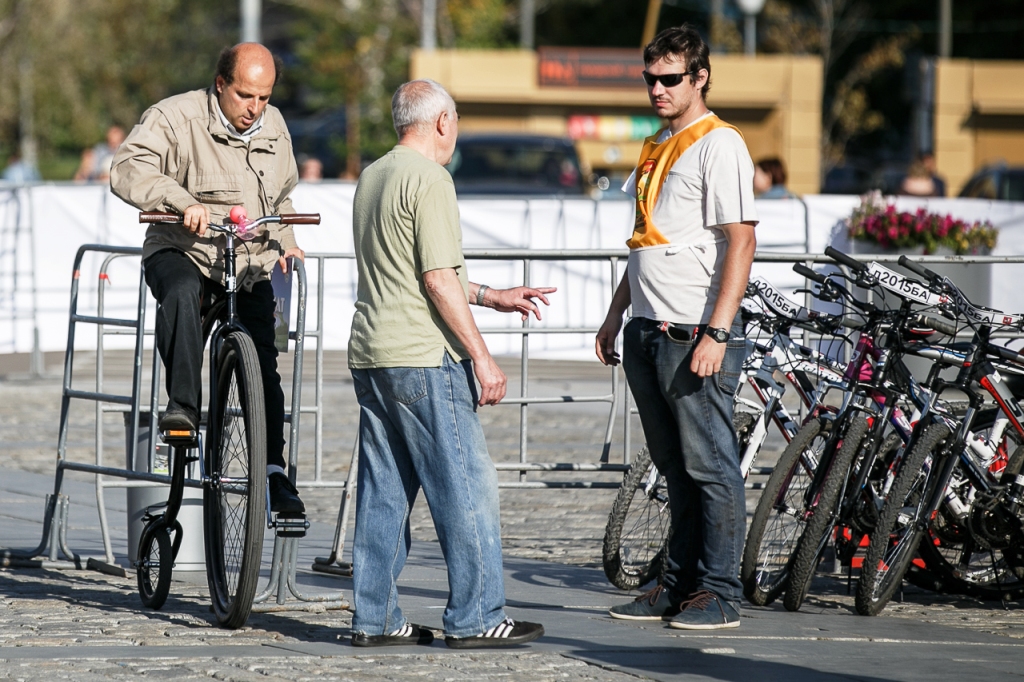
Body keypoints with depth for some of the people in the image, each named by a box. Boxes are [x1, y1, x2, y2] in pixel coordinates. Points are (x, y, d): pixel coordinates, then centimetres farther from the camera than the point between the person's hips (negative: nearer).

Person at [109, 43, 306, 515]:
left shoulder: (273, 128, 11)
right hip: (183, 251, -5)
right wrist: (181, 199, -38)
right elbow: (128, 168, -25)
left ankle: (273, 472, 1)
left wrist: (284, 242, 11)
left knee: (264, 364, -6)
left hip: (251, 265, 5)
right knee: (182, 293, -39)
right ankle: (183, 406, -38)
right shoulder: (176, 118, -10)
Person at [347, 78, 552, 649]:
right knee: (468, 485, -3)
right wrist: (481, 355, -14)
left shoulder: (372, 177, 16)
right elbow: (439, 281, -17)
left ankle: (375, 618, 10)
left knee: (384, 491, 10)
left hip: (370, 355, 9)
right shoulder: (429, 180, -11)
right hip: (423, 356, -9)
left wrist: (493, 297, 26)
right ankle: (475, 617, -3)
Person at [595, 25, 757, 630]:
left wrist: (717, 334, -21)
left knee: (710, 467, -5)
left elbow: (741, 242, -15)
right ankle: (681, 585, 17)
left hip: (696, 335, -9)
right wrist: (617, 313, 22)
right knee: (675, 468, 12)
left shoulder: (719, 145, -9)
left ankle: (720, 593, -2)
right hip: (648, 333, 9)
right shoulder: (658, 148, 18)